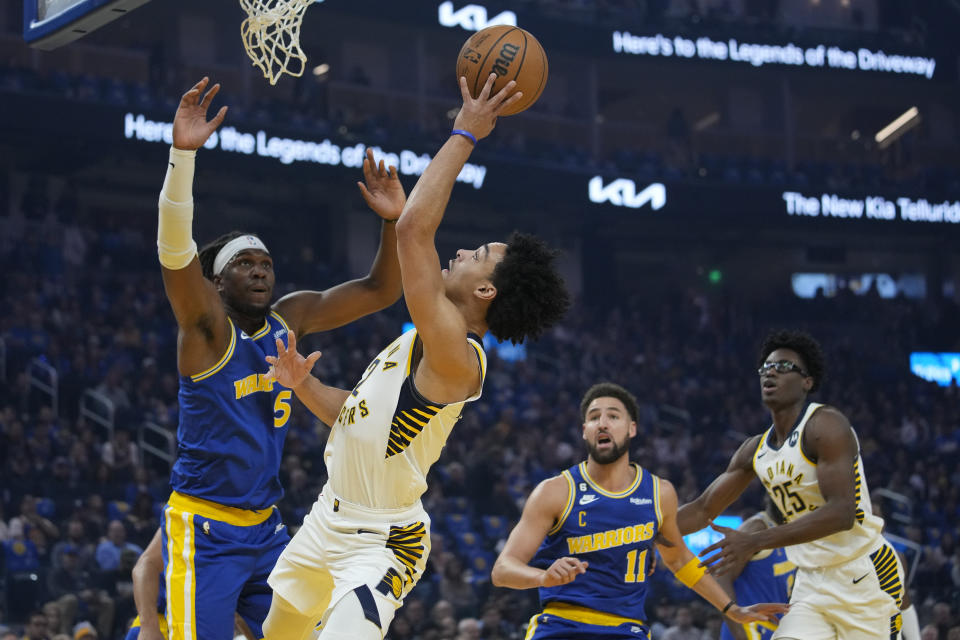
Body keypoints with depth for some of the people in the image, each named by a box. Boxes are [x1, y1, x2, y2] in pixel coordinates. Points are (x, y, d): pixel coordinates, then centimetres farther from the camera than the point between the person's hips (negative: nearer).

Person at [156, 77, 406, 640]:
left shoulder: (291, 317, 8)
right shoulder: (207, 324, -9)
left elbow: (380, 291, 9)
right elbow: (174, 247, -28)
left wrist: (392, 221, -10)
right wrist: (183, 153, -41)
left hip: (265, 529, 7)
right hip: (204, 529, -7)